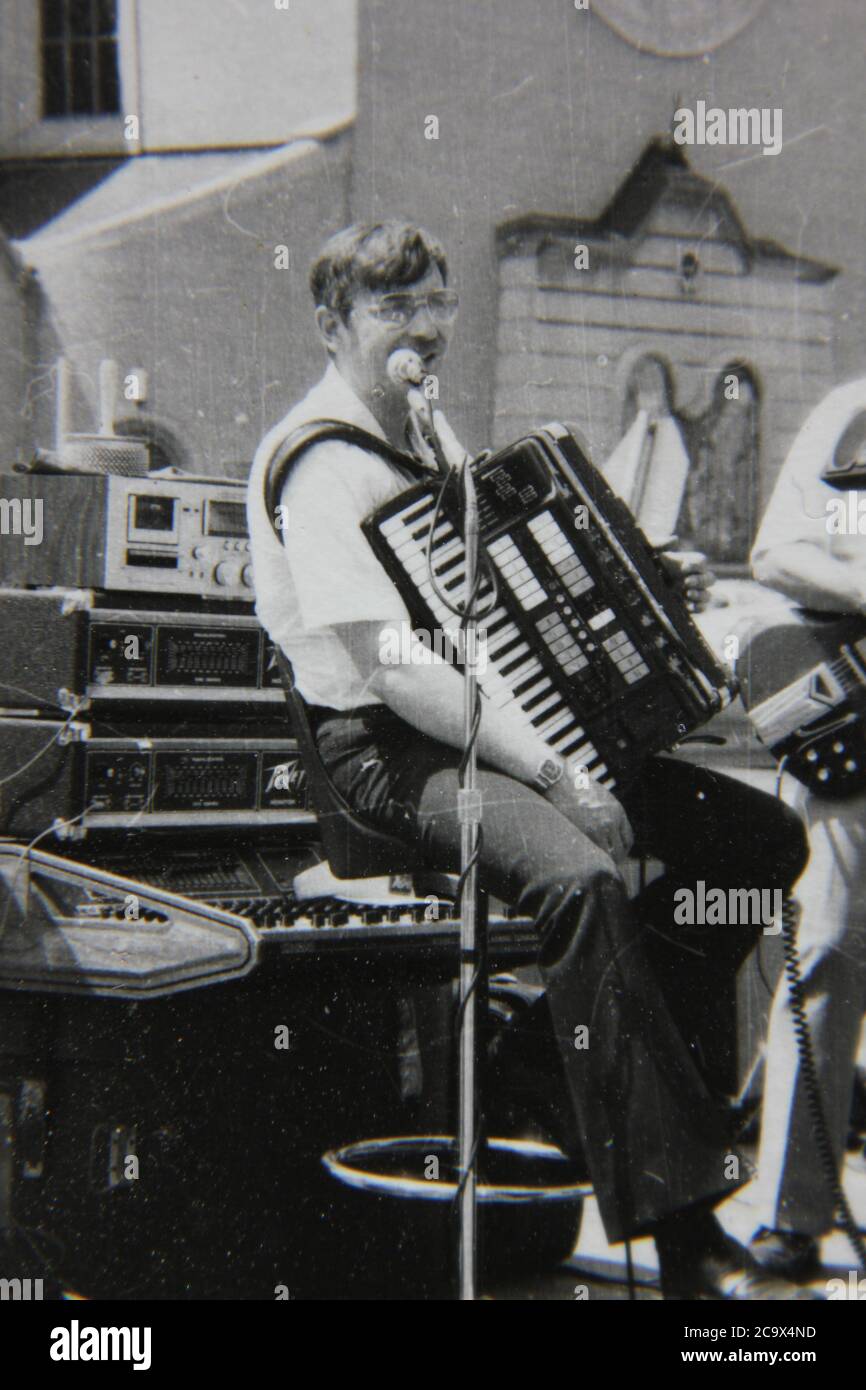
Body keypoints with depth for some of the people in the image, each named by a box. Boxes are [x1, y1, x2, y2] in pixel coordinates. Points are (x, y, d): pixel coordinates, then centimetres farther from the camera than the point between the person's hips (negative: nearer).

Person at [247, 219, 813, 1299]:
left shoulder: (427, 442, 18)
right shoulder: (318, 464, -12)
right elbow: (386, 665, -23)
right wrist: (551, 773, -26)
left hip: (495, 721, 10)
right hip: (389, 749, -9)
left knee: (766, 835, 1)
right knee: (579, 877, -38)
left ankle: (683, 1100, 14)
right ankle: (683, 1235, -35)